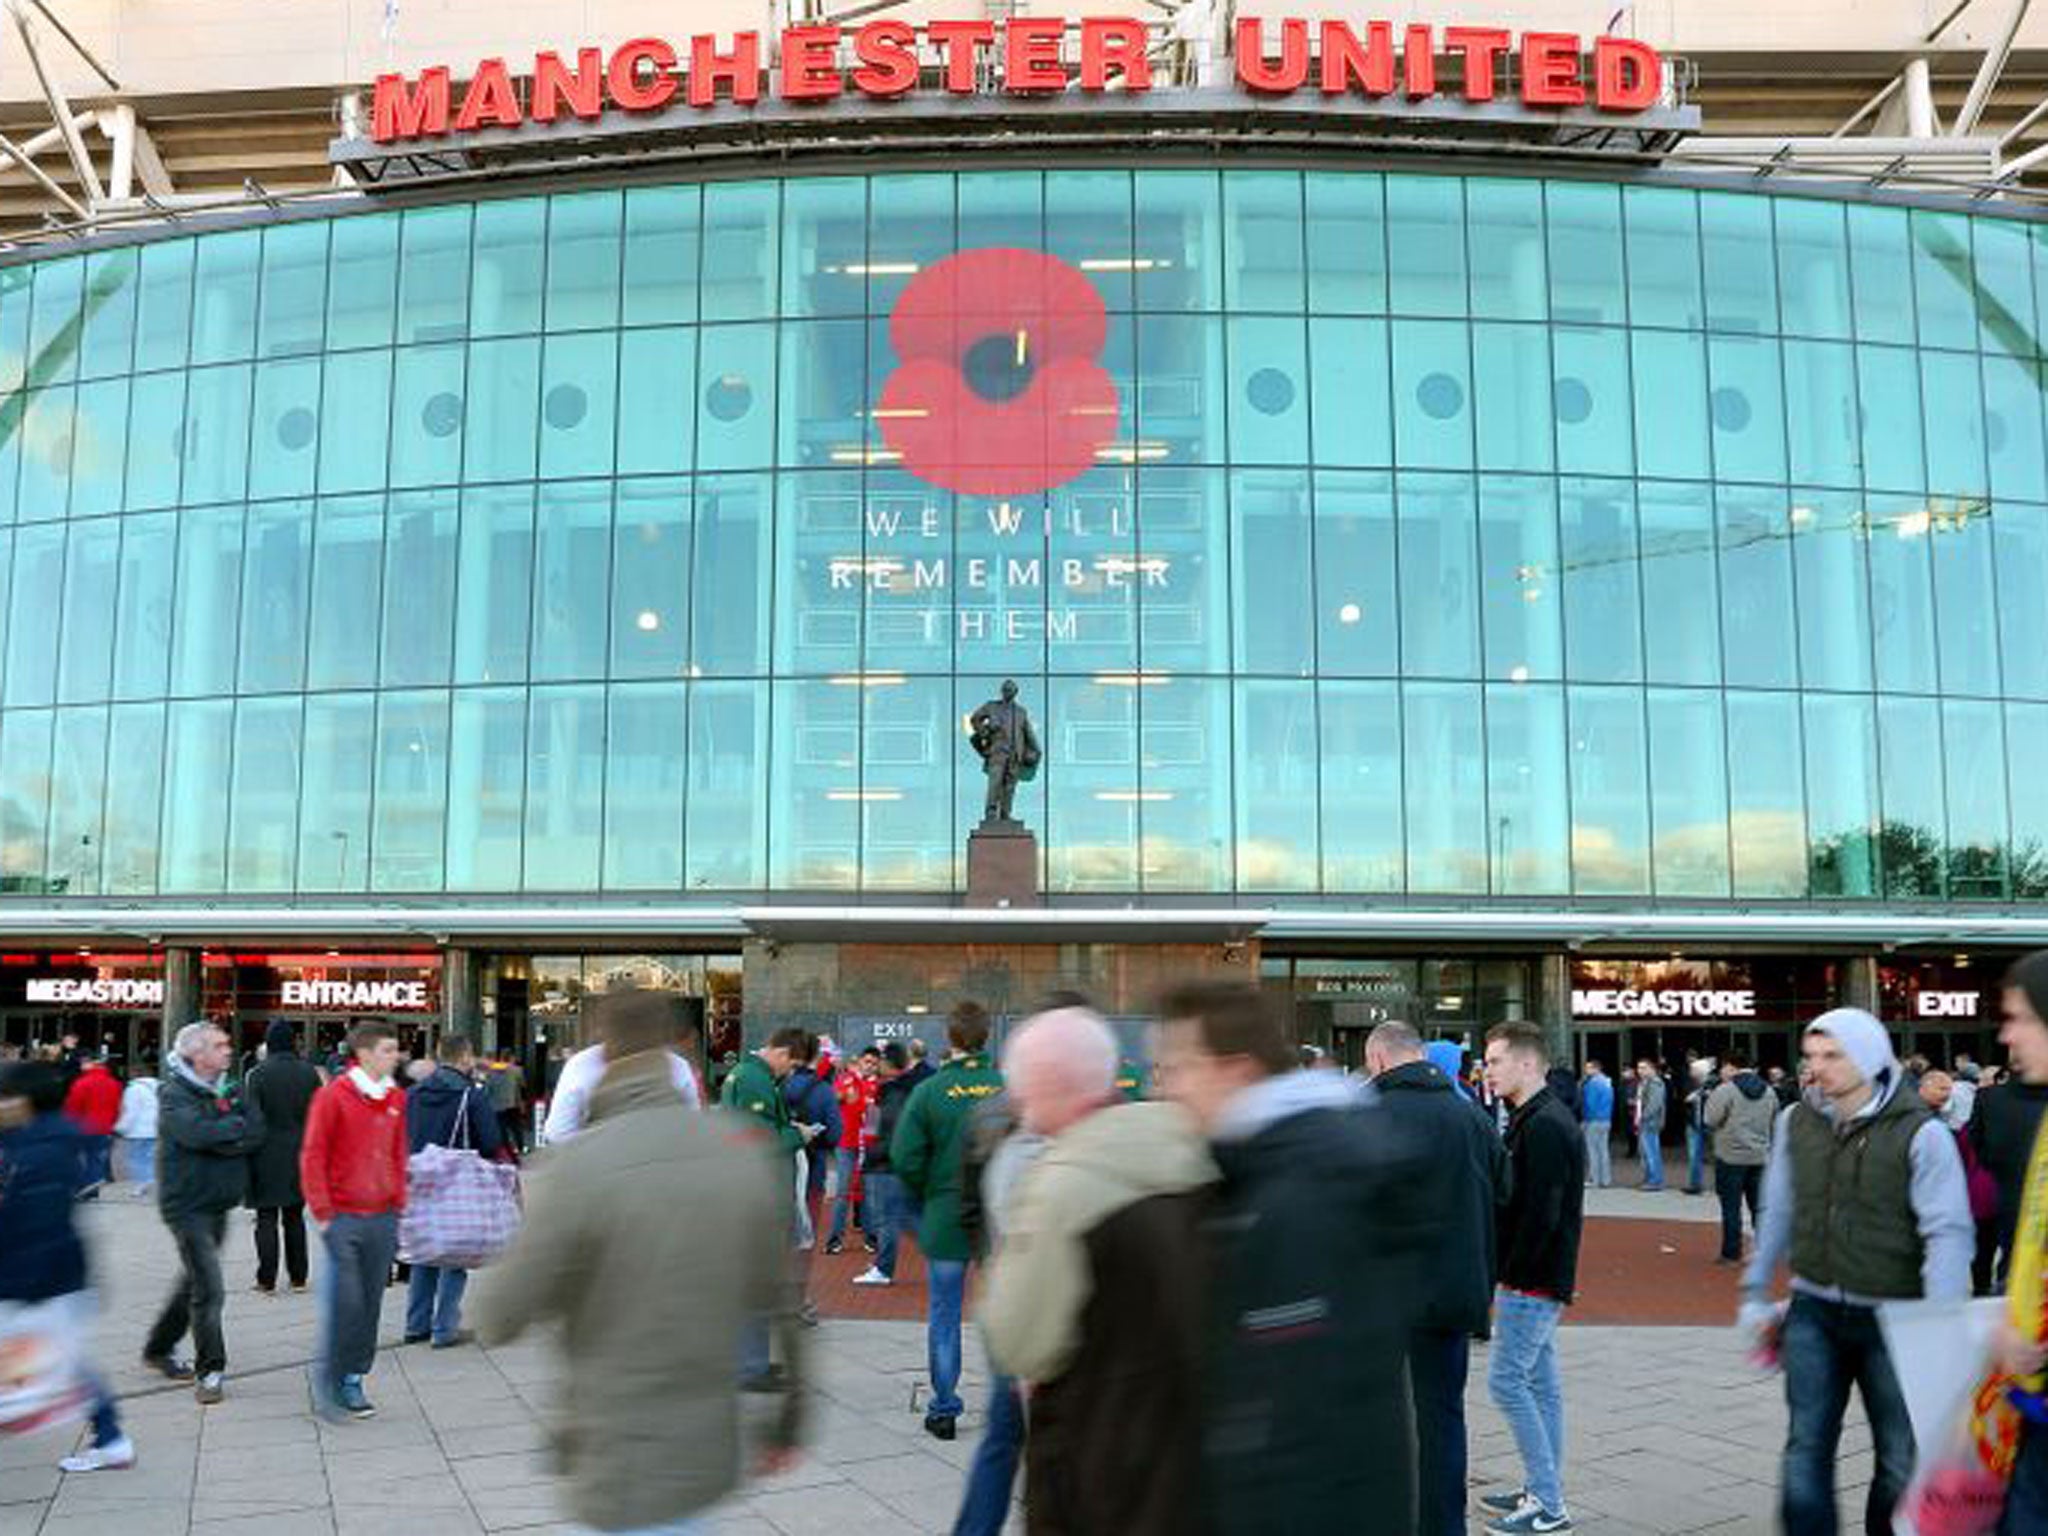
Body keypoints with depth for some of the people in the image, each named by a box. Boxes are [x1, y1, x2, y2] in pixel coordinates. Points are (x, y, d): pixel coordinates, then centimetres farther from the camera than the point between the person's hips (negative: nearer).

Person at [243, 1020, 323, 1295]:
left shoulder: (259, 1073, -10)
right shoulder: (309, 1072, -1)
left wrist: (249, 1153, 0)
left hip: (268, 1155, -3)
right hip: (300, 1153, 3)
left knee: (267, 1218, 3)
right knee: (295, 1216, 13)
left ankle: (267, 1280, 3)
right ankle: (298, 1277, 16)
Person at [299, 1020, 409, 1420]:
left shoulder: (396, 1097, 9)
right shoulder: (334, 1095, -7)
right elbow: (312, 1157, -5)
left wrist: (398, 1204, 11)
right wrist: (323, 1214, -8)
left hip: (383, 1218, 5)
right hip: (344, 1218, -5)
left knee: (370, 1303, 8)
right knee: (343, 1301, -6)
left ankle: (353, 1380, 18)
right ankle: (326, 1382, 8)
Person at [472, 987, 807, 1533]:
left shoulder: (575, 1166, -20)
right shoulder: (745, 1149, -6)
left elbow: (496, 1321, -12)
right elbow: (781, 1303, 2)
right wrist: (788, 1420, 15)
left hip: (624, 1470, -5)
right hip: (710, 1452, 5)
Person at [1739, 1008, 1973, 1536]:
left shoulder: (1921, 1134, -12)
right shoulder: (1796, 1122, 2)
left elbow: (1948, 1233, -15)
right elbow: (1778, 1215, 12)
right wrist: (1756, 1295, 15)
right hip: (1814, 1313, 3)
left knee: (1902, 1463, 10)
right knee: (1806, 1454, -1)